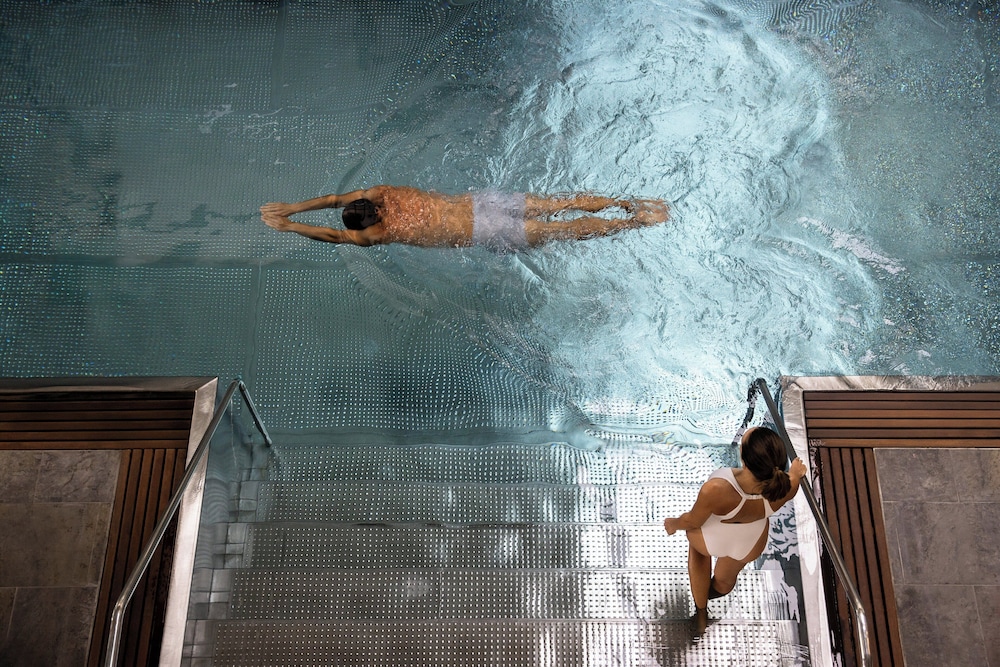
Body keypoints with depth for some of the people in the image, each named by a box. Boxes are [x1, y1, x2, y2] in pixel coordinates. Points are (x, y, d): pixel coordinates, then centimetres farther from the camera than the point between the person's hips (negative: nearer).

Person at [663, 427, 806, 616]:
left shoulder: (715, 490, -45)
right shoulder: (787, 486, -36)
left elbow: (692, 522, -24)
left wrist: (673, 524, -1)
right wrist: (796, 473, 14)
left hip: (710, 541, -2)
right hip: (752, 546, 2)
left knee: (696, 545, 37)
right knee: (725, 582, 35)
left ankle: (701, 611, 52)